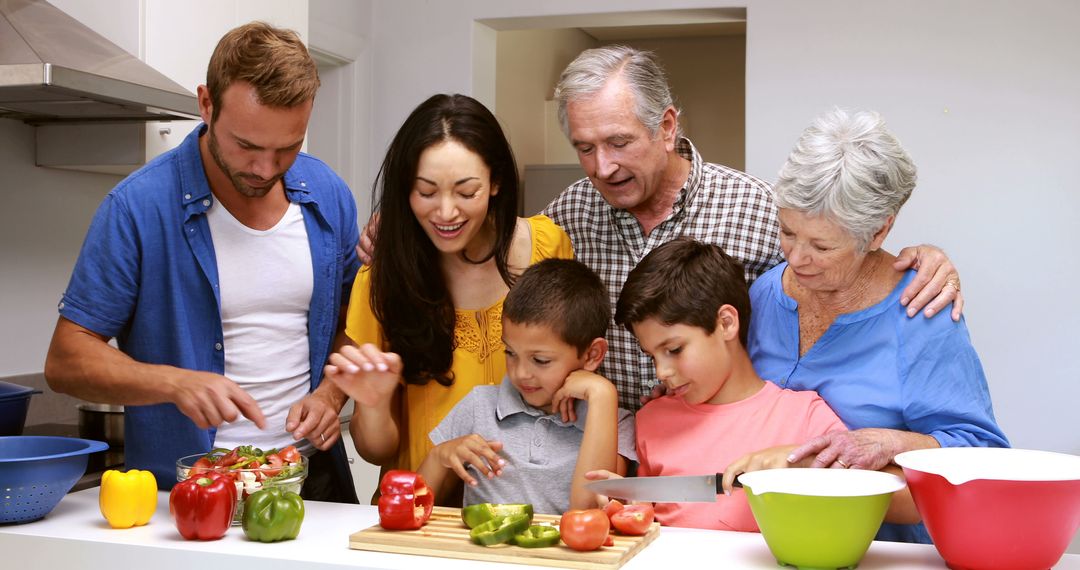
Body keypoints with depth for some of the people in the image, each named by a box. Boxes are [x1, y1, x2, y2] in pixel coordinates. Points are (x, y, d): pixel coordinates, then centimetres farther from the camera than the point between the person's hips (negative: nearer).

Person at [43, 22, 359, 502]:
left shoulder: (329, 196, 3)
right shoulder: (139, 206, -9)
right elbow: (66, 362, -6)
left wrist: (331, 392, -3)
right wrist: (176, 383, -22)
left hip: (314, 476, 3)